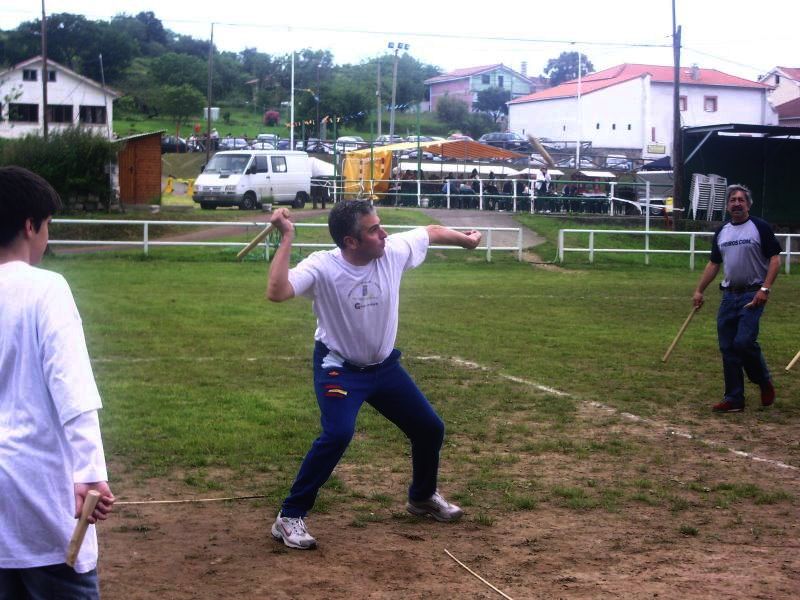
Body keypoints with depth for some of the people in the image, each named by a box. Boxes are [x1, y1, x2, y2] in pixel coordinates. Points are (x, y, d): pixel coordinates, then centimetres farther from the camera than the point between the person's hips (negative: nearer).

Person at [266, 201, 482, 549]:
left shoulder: (395, 251, -15)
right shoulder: (322, 267, -28)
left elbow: (431, 232, 5)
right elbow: (276, 293, -44)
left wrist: (465, 240, 22)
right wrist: (287, 239, -45)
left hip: (385, 366, 6)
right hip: (338, 368, -6)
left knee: (430, 428, 13)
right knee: (338, 434, -29)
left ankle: (422, 497, 42)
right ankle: (290, 517, -17)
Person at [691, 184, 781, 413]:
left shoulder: (760, 227, -3)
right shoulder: (721, 232, 14)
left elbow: (775, 259, -7)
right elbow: (713, 264, 20)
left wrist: (765, 289, -17)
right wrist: (699, 290, 13)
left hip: (752, 294, -6)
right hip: (729, 295, 6)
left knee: (744, 341, -18)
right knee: (727, 348, 3)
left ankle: (765, 382, 8)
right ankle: (734, 399, 10)